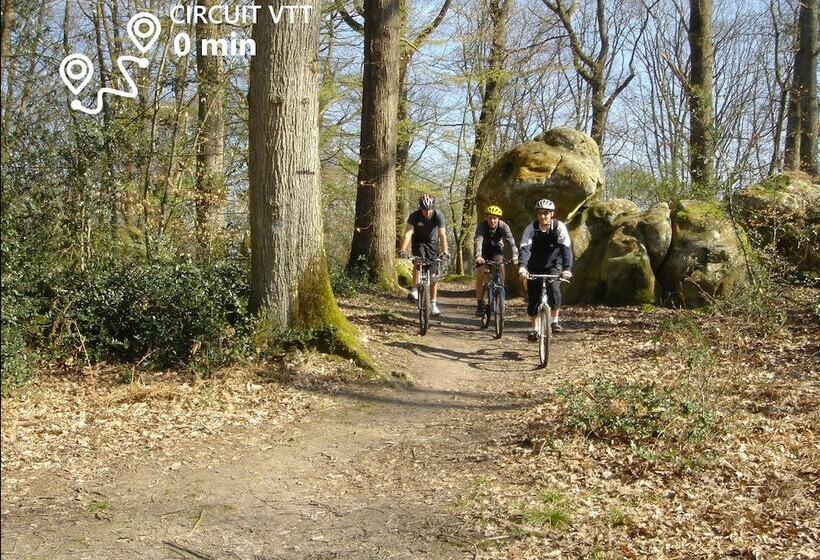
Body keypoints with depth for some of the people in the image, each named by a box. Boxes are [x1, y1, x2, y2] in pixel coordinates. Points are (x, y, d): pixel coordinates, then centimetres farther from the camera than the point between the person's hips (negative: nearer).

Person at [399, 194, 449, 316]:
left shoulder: (438, 215, -25)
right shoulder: (414, 216, -26)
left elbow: (442, 235, -29)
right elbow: (408, 234, -33)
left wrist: (445, 252, -41)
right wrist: (403, 250, -46)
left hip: (433, 243, 1)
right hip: (418, 242, -1)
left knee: (434, 275, -3)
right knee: (418, 261, -33)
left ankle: (433, 304, 5)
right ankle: (415, 290, -19)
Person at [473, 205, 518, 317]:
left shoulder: (503, 226, -24)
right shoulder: (481, 226, -28)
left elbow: (511, 241, -36)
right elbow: (478, 241, -41)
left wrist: (515, 255, -54)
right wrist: (478, 256, -59)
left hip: (496, 248, 1)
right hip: (484, 249, -1)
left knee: (501, 267, -28)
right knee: (480, 277, -11)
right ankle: (480, 304, 0)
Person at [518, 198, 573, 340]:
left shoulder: (559, 227, -18)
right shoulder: (531, 228, -17)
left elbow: (566, 248, -28)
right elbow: (524, 248, -29)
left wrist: (567, 269, -44)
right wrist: (522, 267, -48)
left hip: (554, 265, -1)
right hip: (535, 267, 1)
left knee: (553, 288, -28)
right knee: (533, 298, 0)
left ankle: (555, 320, -11)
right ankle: (534, 328, 18)